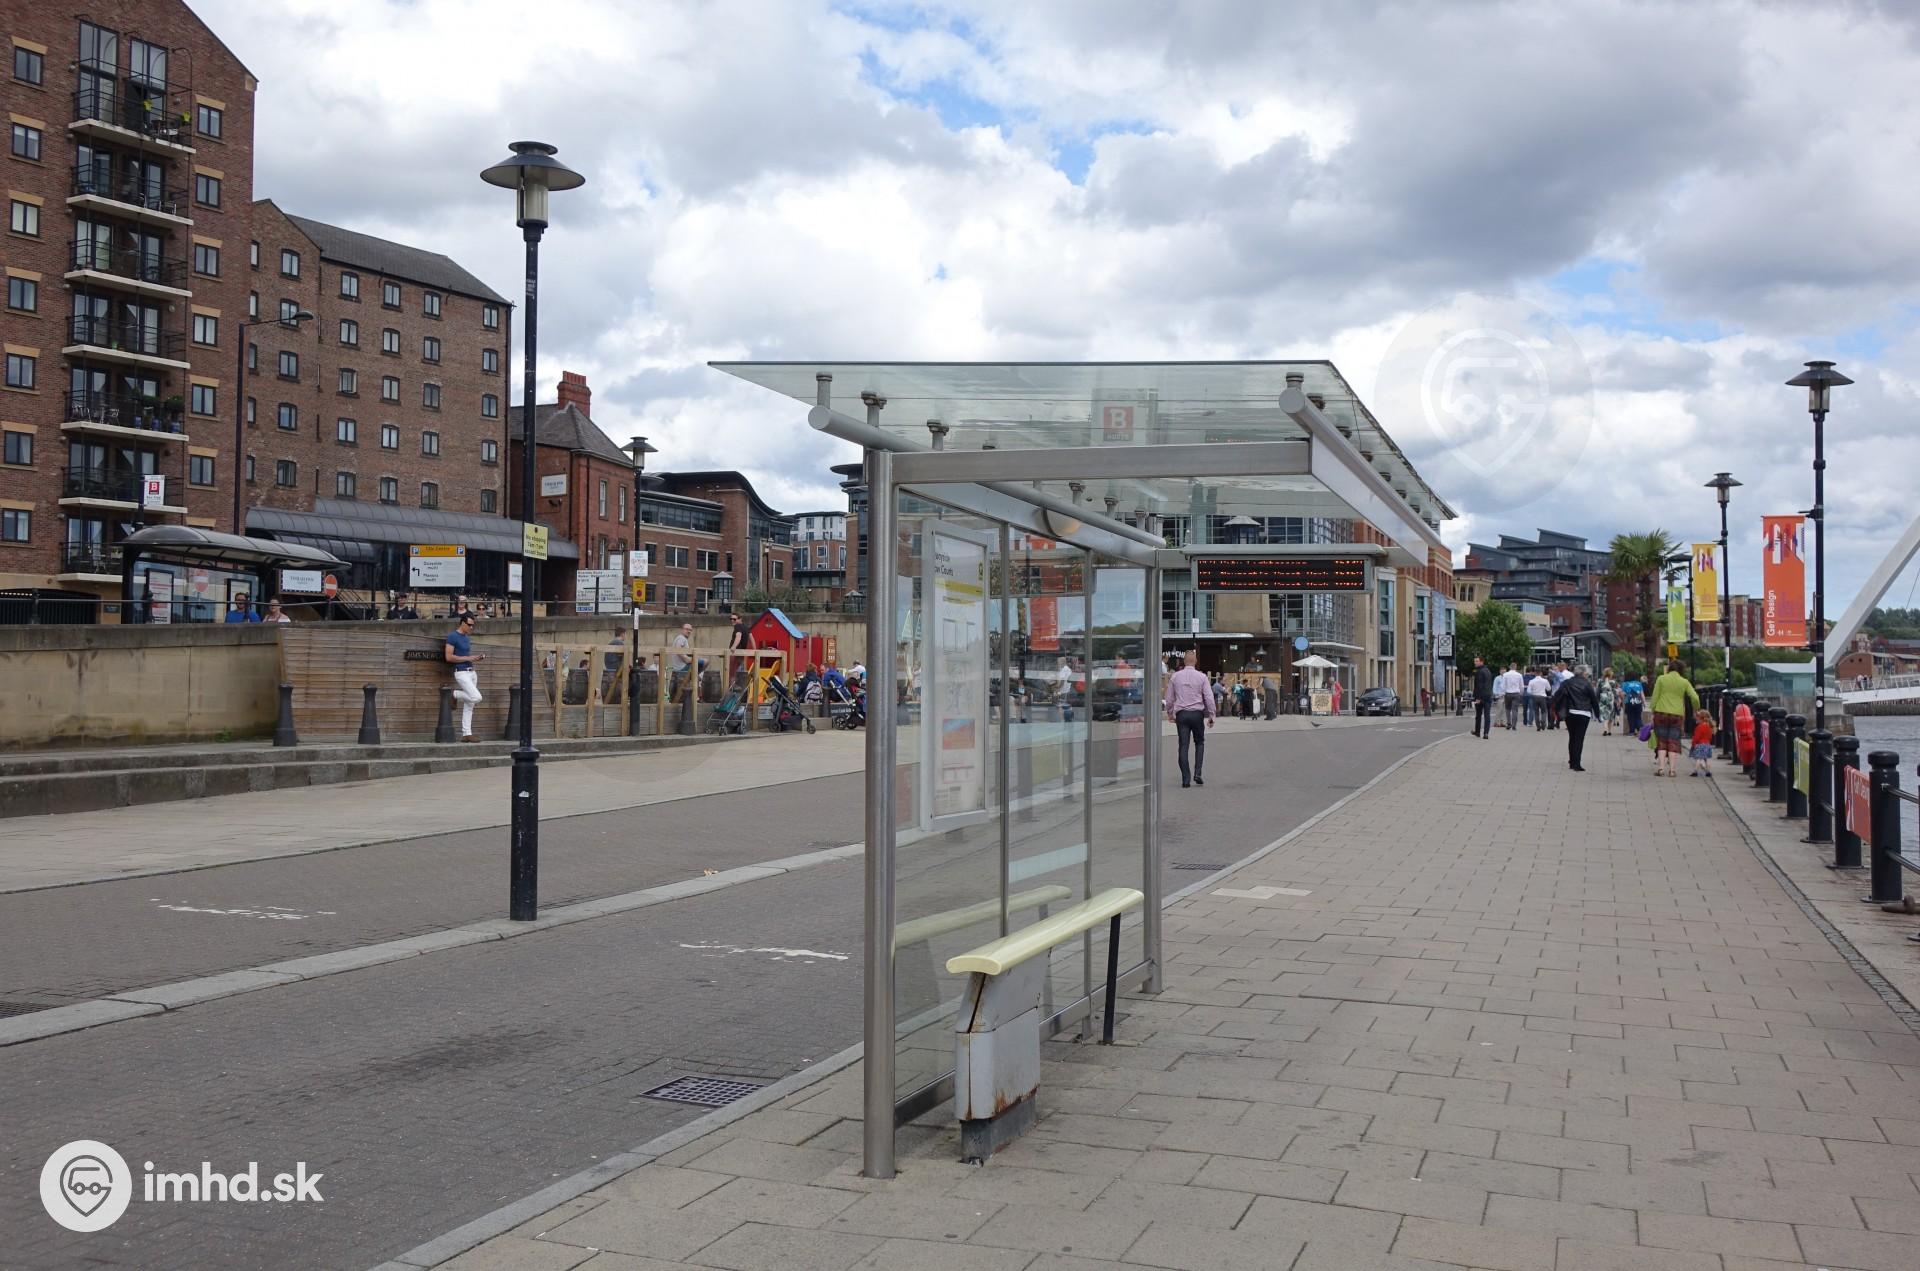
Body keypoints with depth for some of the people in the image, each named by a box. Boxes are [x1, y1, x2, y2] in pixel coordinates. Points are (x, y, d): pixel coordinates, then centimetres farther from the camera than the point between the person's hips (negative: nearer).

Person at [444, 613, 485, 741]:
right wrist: (468, 658, -15)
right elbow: (449, 657, -16)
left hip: (472, 672, 8)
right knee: (476, 698, -21)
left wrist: (477, 658, 9)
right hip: (461, 672, -8)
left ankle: (466, 734, 9)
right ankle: (454, 695, 3)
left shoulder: (467, 638, 17)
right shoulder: (453, 636, -9)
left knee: (469, 705, 7)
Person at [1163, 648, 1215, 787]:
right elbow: (1209, 697, -3)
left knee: (1183, 746, 2)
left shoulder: (1175, 677, 4)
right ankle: (1198, 773, 0)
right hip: (1197, 713, -1)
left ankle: (1186, 779, -2)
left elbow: (1169, 698, 9)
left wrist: (1170, 713, 23)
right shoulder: (1201, 676, -2)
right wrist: (1211, 716, 3)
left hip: (1181, 714, 1)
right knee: (1199, 743, 14)